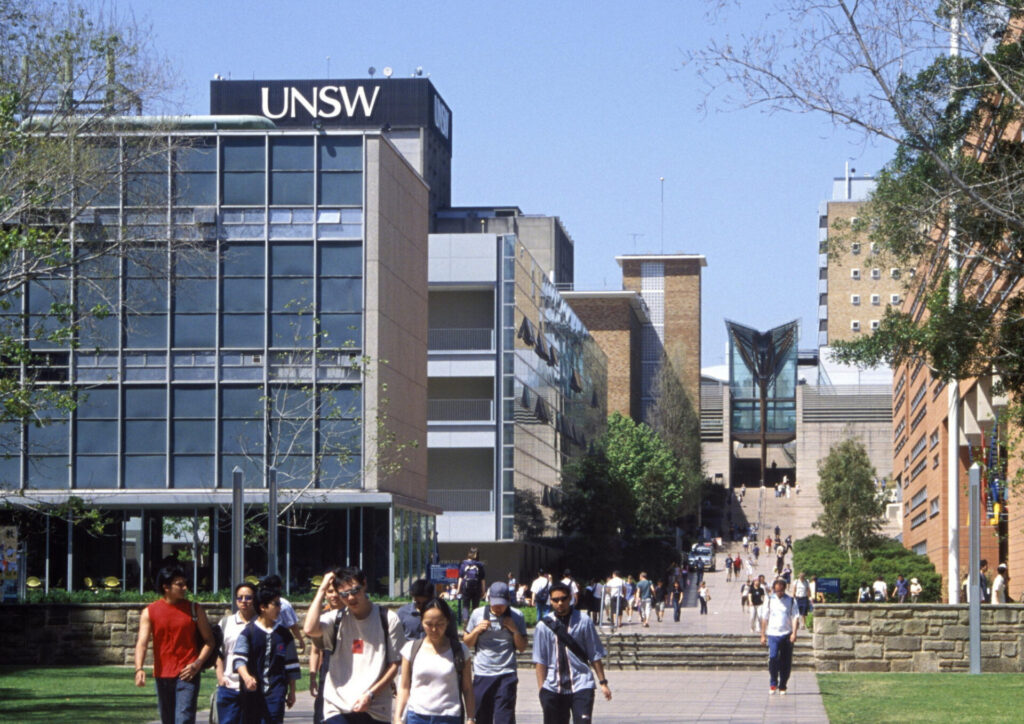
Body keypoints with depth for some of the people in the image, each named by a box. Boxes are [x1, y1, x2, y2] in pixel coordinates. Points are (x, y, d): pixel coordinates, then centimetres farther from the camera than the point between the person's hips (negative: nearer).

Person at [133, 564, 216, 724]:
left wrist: (197, 663, -11)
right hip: (162, 674, 2)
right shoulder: (150, 612, 2)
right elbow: (142, 642, -8)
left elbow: (209, 641, 6)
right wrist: (139, 669, -25)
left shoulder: (195, 610, 3)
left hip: (187, 674, -2)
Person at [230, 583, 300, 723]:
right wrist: (246, 677, -30)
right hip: (252, 691, -1)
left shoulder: (284, 634, 9)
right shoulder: (249, 632, -1)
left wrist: (292, 691, 13)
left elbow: (291, 665, 14)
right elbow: (238, 658, -11)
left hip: (275, 691, 1)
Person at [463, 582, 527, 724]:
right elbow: (466, 643, 11)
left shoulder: (516, 616, 4)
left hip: (506, 675, -1)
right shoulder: (478, 614, 5)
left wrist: (515, 631, -10)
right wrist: (476, 631, -7)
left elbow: (522, 647, 6)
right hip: (481, 675, 2)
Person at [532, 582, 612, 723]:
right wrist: (541, 689, -2)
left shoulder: (583, 621, 1)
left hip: (581, 685, -1)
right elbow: (540, 660, 3)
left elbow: (595, 655, 6)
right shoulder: (543, 625, 2)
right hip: (553, 688, 1)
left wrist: (602, 682, 4)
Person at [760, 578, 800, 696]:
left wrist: (794, 633, -13)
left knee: (786, 663, 1)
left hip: (787, 635, 0)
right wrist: (763, 635, 9)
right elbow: (764, 618, 12)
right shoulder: (770, 600, 8)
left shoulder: (791, 601, 5)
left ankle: (782, 687, 14)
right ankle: (773, 683, -4)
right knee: (773, 657, -19)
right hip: (773, 634, 0)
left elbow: (795, 618, 1)